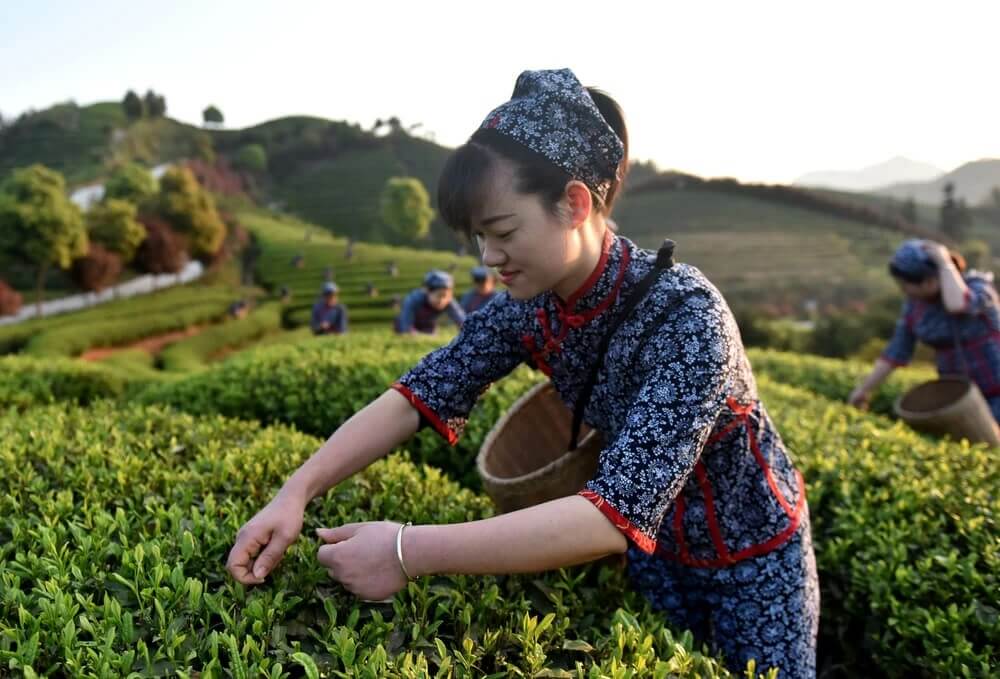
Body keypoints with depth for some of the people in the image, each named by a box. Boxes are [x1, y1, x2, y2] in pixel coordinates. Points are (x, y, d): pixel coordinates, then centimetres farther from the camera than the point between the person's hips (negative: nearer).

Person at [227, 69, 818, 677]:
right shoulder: (528, 307, -16)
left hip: (751, 560, -4)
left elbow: (620, 511, -43)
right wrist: (297, 493, -28)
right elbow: (421, 394, -16)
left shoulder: (685, 314, -36)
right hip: (655, 553, 5)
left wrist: (410, 553, -44)